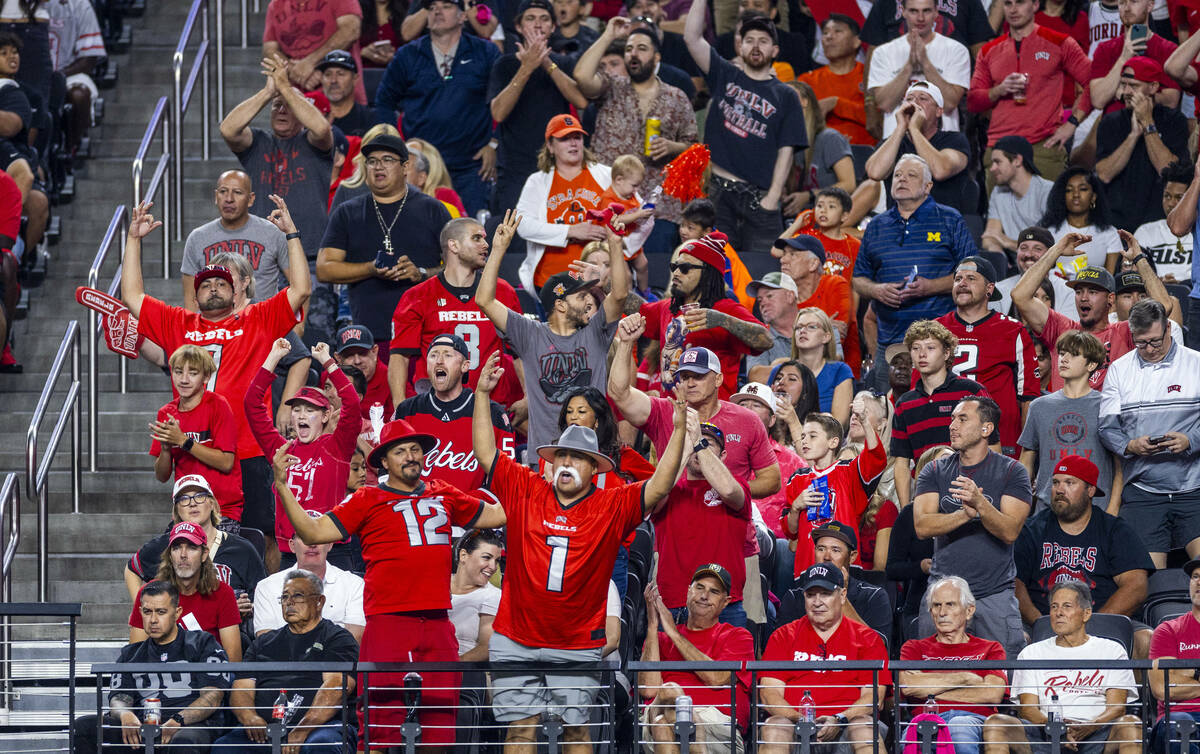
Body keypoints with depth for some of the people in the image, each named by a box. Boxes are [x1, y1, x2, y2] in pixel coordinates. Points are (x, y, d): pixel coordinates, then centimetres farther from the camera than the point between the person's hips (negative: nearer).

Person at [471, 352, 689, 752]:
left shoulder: (611, 506, -1)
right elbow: (486, 454, 5)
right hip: (515, 640, 1)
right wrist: (482, 395, 1)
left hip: (578, 645, -1)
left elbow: (659, 487, -8)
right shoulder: (525, 491, 3)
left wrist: (678, 430, -16)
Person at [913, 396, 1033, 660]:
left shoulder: (1011, 471, 1)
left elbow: (1010, 532, -10)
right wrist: (965, 514, -24)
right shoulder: (935, 472, 8)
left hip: (994, 592, -2)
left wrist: (980, 504, -29)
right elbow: (922, 526, -6)